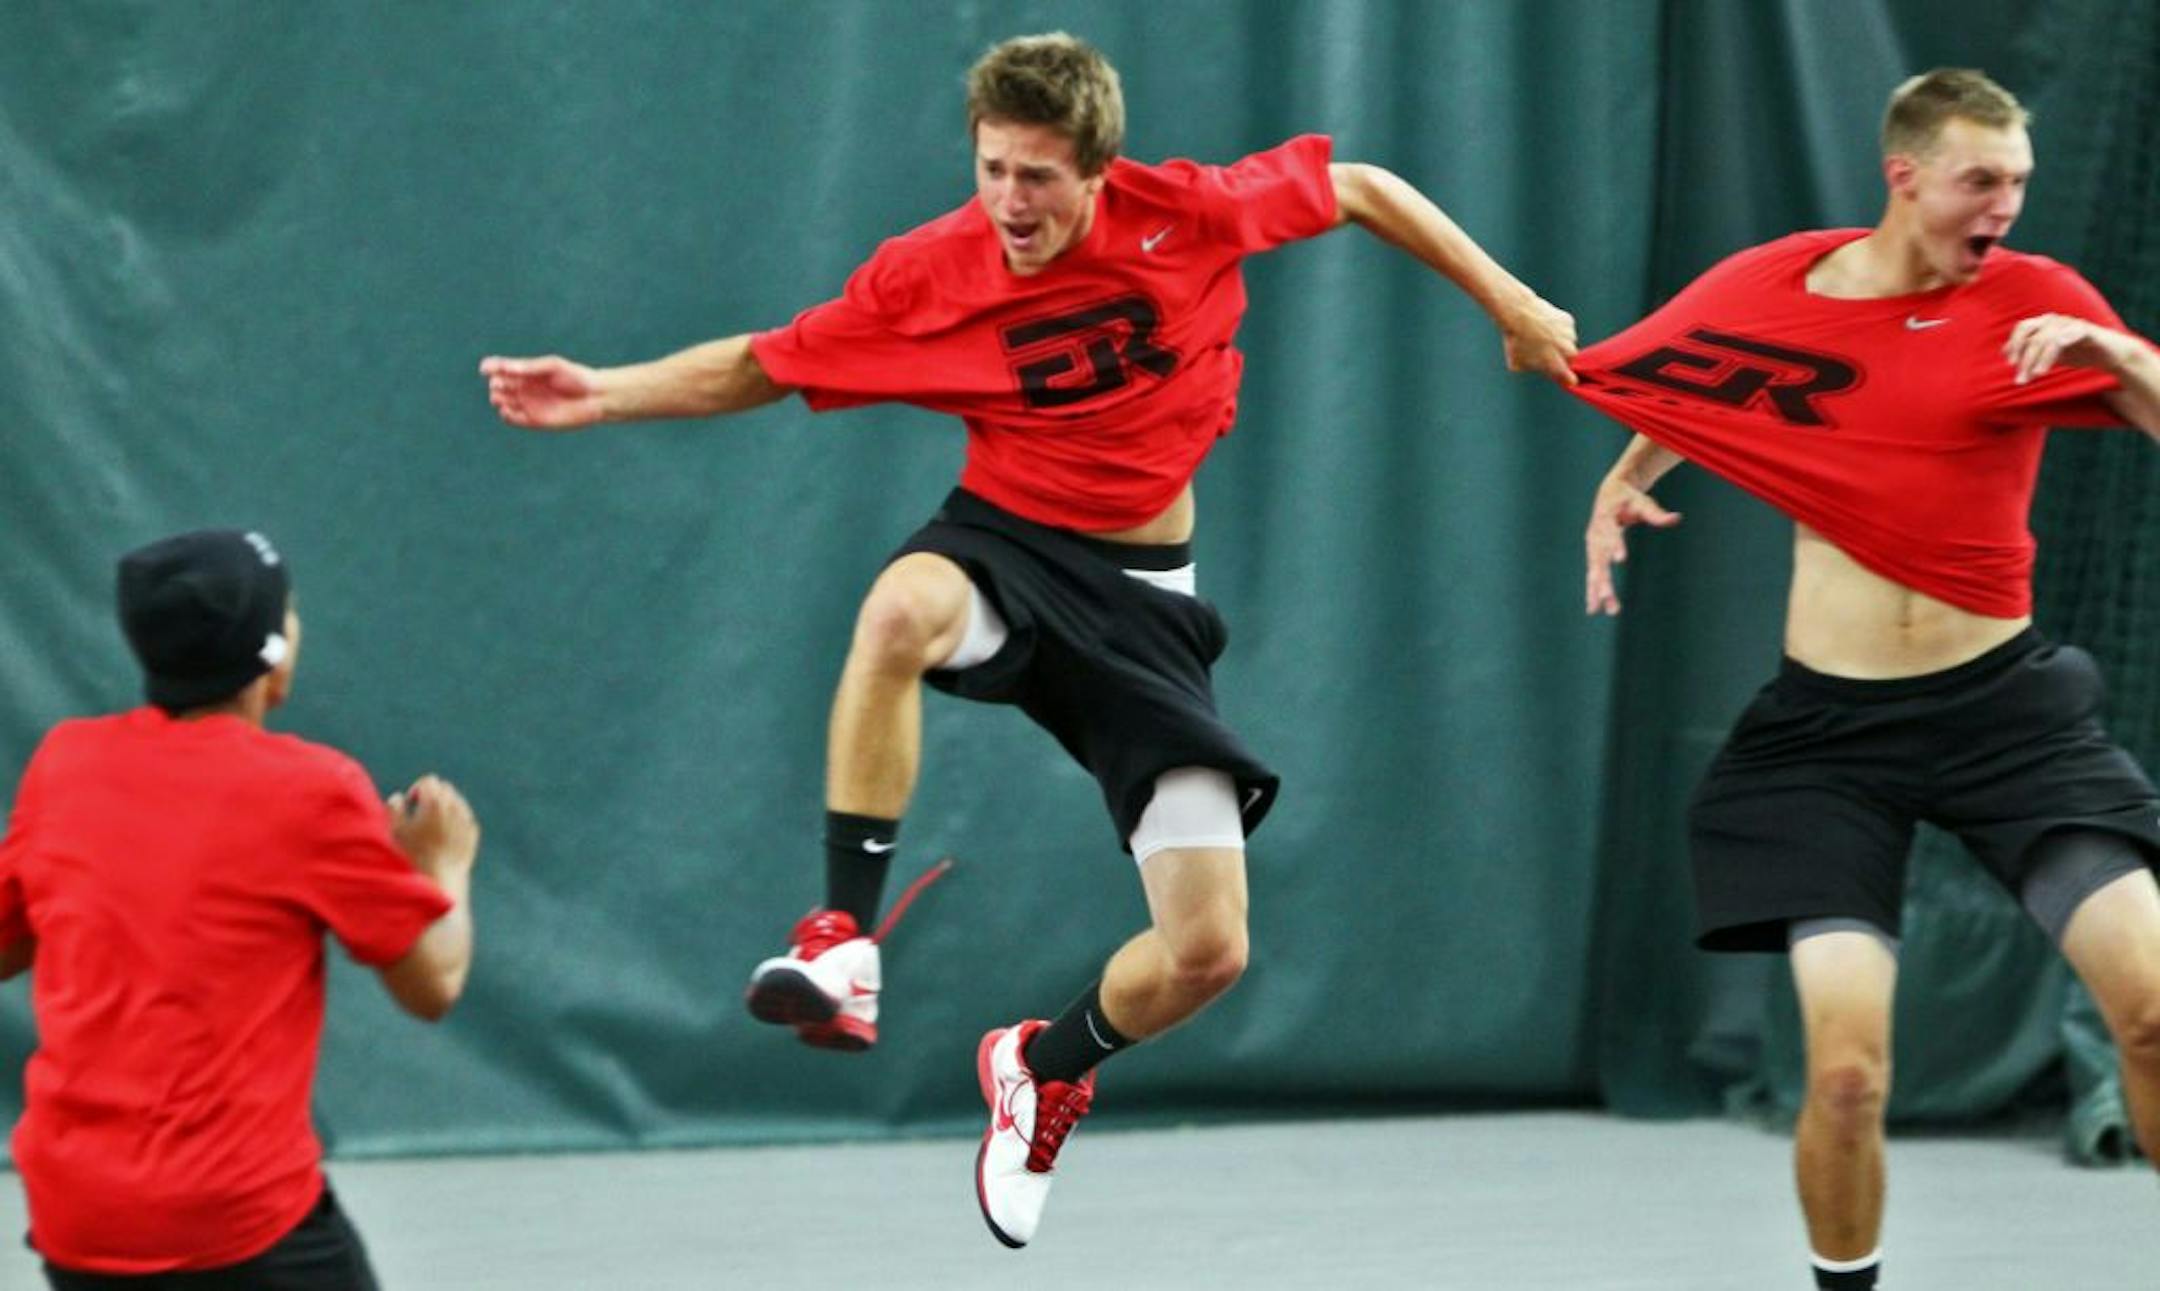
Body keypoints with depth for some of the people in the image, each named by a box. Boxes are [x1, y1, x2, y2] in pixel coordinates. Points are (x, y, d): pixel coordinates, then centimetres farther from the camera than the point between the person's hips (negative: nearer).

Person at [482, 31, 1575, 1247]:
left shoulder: (1186, 213, -12)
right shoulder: (930, 275, -11)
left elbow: (1360, 188, 4)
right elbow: (758, 367, 1)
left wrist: (1509, 302, 5)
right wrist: (603, 394, -12)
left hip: (1144, 600, 1)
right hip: (1007, 544, -1)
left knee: (1208, 951, -9)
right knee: (899, 610, -42)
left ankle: (1045, 1069, 25)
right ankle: (842, 944, -33)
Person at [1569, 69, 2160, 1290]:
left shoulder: (2034, 300, -4)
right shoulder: (1774, 287, 1)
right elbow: (1682, 394, 23)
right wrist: (1623, 485, 9)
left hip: (2001, 703, 0)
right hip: (1828, 727, 0)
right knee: (1848, 1074, -11)